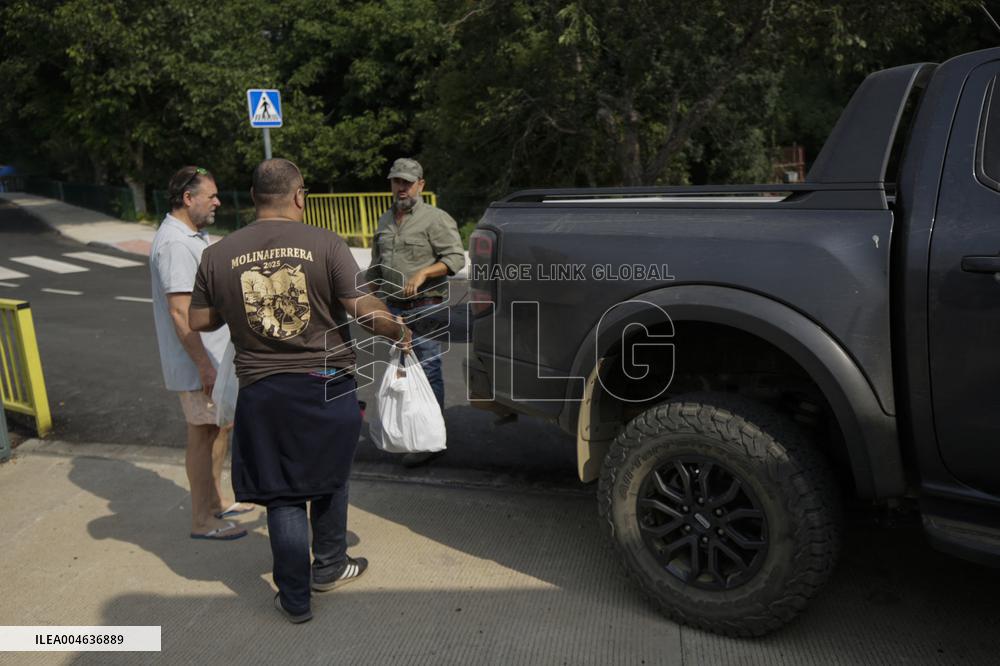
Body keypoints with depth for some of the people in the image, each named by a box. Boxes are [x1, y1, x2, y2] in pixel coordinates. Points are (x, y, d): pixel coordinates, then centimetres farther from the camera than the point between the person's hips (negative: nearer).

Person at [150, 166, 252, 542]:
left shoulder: (194, 235, 12)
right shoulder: (174, 244, -21)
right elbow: (180, 311, -26)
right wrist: (204, 366, -25)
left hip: (217, 356, 10)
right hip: (198, 361, -10)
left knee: (220, 427, 18)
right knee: (203, 435, 0)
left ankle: (216, 502, 33)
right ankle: (203, 521, 14)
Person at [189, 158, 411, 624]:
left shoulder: (218, 255, -1)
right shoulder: (325, 244, -10)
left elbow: (200, 321, 7)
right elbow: (365, 311, -13)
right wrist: (400, 331, 5)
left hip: (262, 393, 1)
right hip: (327, 387, -1)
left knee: (283, 495, 12)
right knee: (329, 480, 22)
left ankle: (295, 599, 20)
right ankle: (330, 566, 37)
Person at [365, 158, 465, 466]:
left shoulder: (435, 219, -6)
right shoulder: (385, 221, 17)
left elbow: (456, 258, -13)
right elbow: (376, 265, 25)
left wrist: (422, 273, -23)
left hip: (425, 310, -7)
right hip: (395, 309, 8)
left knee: (428, 373, -7)